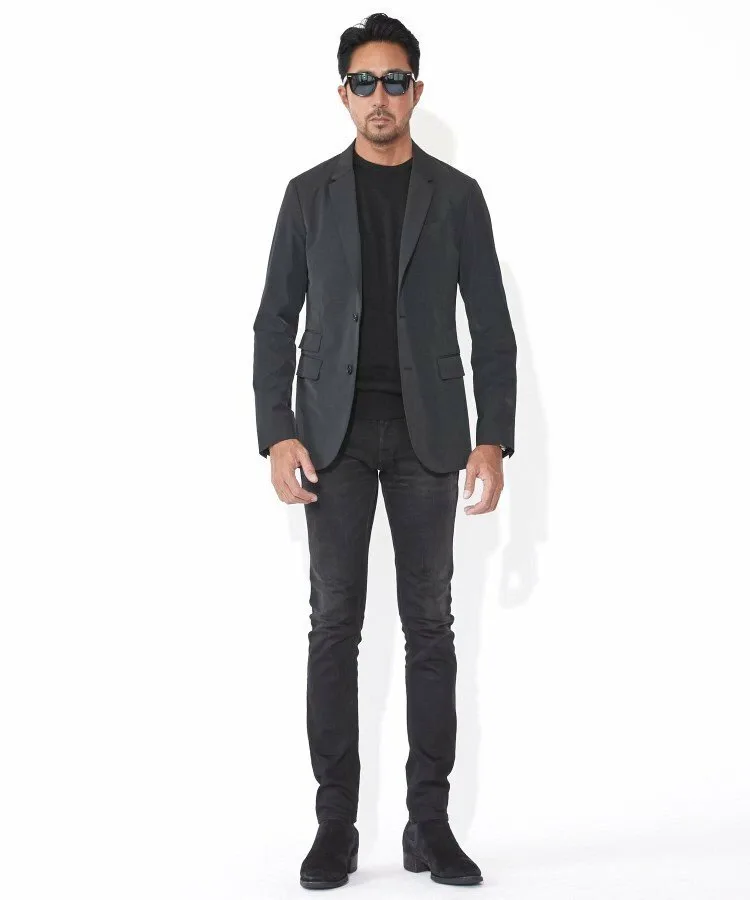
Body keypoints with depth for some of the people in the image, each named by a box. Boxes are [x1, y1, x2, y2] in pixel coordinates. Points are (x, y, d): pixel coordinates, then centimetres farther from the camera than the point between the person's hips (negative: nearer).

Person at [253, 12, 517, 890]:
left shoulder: (456, 195, 5)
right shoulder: (310, 193, 6)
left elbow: (492, 328, 3)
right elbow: (276, 322, 4)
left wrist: (494, 441, -7)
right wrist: (277, 434, -8)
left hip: (427, 431, 0)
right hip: (334, 430, 0)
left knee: (429, 624, 2)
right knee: (335, 624, -1)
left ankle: (429, 822, 8)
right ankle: (336, 823, 5)